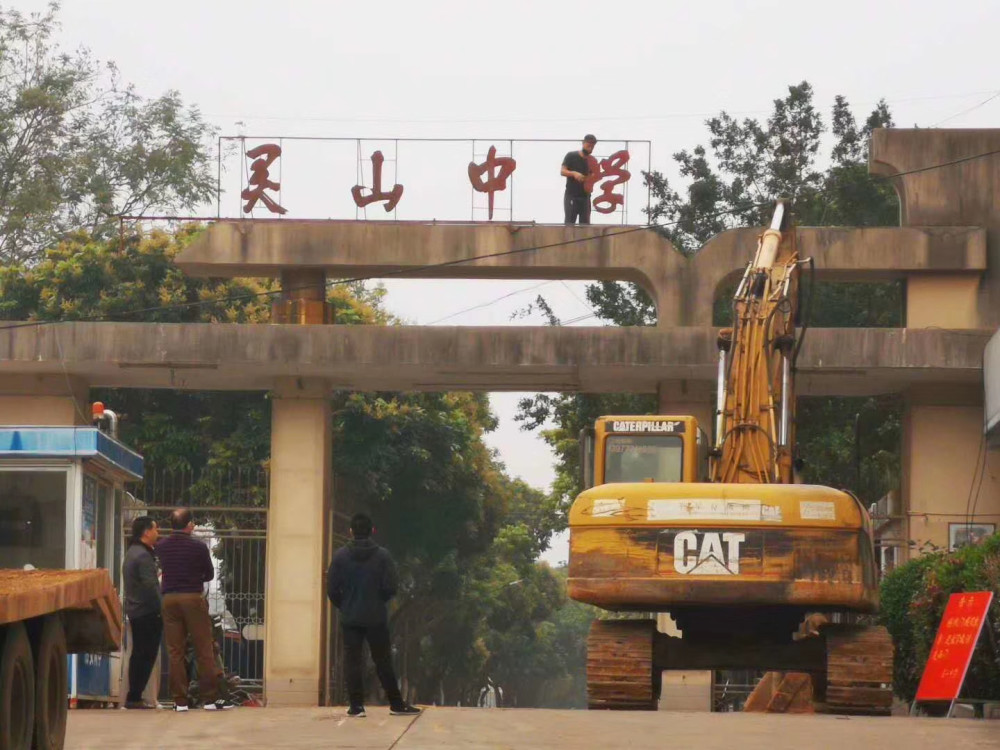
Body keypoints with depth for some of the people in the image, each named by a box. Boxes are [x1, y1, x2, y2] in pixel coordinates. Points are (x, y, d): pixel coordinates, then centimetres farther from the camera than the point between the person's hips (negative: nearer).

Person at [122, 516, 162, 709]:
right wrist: (162, 610, -18)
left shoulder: (132, 552, 16)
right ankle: (134, 697, -8)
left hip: (135, 611, 10)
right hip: (148, 613, -10)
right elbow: (151, 586, -21)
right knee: (146, 656, -7)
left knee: (138, 655, 14)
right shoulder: (143, 556, -16)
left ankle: (133, 697, 18)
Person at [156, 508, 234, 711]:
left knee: (175, 652, 5)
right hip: (193, 598, -3)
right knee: (204, 650, 3)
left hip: (169, 599, 3)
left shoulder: (161, 547, 2)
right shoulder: (198, 547, -7)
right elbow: (210, 574, 4)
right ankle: (211, 698, 2)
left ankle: (180, 700, 4)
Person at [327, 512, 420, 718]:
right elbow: (390, 588, -7)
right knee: (383, 662, 8)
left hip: (349, 618, 0)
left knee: (352, 661, 5)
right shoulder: (382, 555, -5)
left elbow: (332, 589, -4)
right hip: (376, 617, 0)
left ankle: (356, 705, 2)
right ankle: (397, 704, 12)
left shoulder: (341, 555, -4)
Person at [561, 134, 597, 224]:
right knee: (569, 223, -8)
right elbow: (562, 171, -7)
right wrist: (574, 173, -26)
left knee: (585, 223, 0)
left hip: (585, 197, 4)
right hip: (571, 196, -4)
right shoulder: (571, 156, 0)